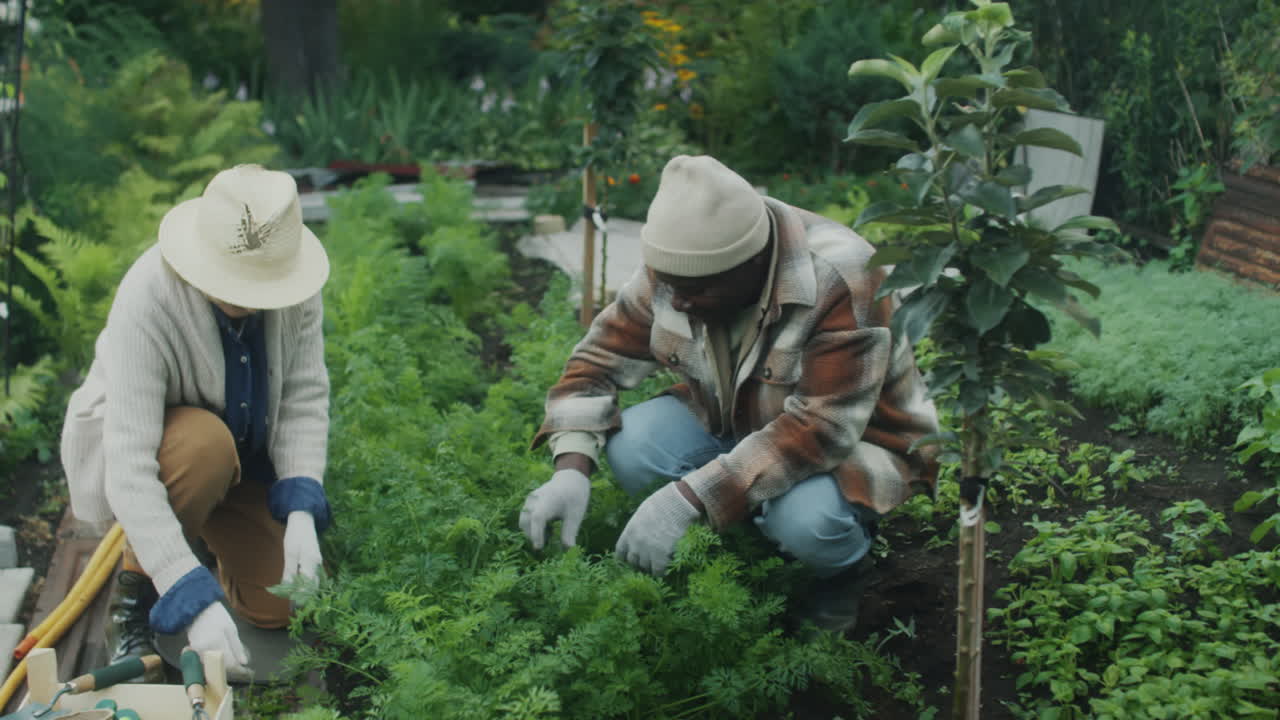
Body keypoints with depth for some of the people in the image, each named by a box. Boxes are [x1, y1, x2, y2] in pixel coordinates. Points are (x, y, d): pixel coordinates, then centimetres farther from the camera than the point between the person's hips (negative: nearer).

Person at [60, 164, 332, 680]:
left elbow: (305, 398, -16)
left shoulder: (294, 279, -24)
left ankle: (211, 530, 25)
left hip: (245, 452, 4)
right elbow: (129, 468, -40)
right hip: (133, 444, -4)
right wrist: (196, 601, -46)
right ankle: (133, 586, -12)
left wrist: (301, 513, -29)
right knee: (207, 444, -38)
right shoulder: (146, 302, -37)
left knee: (280, 606, -7)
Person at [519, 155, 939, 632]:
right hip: (731, 425, 5)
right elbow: (600, 360, -9)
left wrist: (687, 498, -43)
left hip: (854, 441, -5)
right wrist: (571, 470, -27)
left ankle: (847, 569, 2)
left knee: (804, 519, -37)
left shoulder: (840, 281, -33)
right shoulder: (675, 267, -16)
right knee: (629, 449, -22)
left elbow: (823, 428, -37)